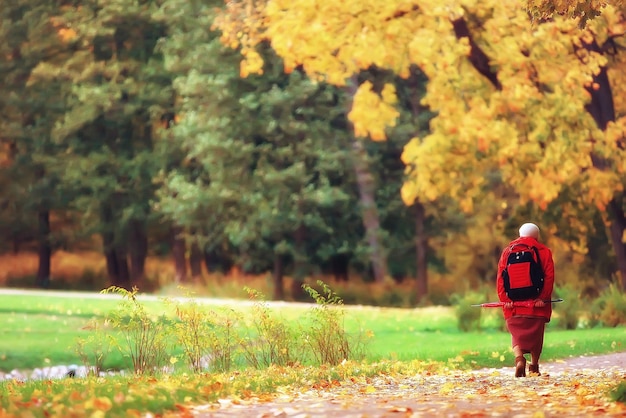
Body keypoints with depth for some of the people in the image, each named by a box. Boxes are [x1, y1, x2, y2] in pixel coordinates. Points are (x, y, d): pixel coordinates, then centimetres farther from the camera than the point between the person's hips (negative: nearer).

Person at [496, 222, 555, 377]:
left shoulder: (508, 250, 8)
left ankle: (519, 358, -20)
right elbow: (549, 276, -7)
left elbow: (501, 277, 1)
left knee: (516, 334, 6)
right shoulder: (544, 251, 4)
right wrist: (543, 298, -10)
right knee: (536, 334, 14)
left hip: (513, 305, 1)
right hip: (536, 303, -1)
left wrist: (505, 299, -3)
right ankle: (534, 366, 18)